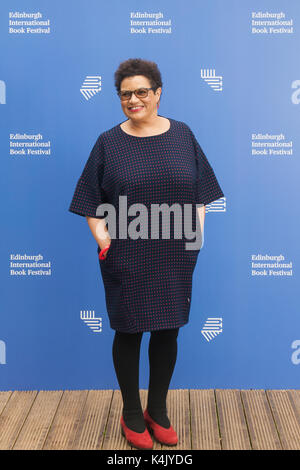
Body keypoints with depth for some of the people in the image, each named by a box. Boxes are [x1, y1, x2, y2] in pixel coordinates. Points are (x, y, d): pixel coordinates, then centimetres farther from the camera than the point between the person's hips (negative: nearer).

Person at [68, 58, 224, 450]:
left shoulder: (182, 135, 4)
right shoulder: (109, 143, 0)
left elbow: (200, 190, 8)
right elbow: (91, 200, 2)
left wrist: (197, 227, -3)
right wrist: (100, 233, -12)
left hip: (174, 256, 2)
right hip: (127, 258, -2)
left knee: (168, 331, 11)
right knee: (128, 332, 8)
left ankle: (158, 410, 32)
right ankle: (131, 414, 28)